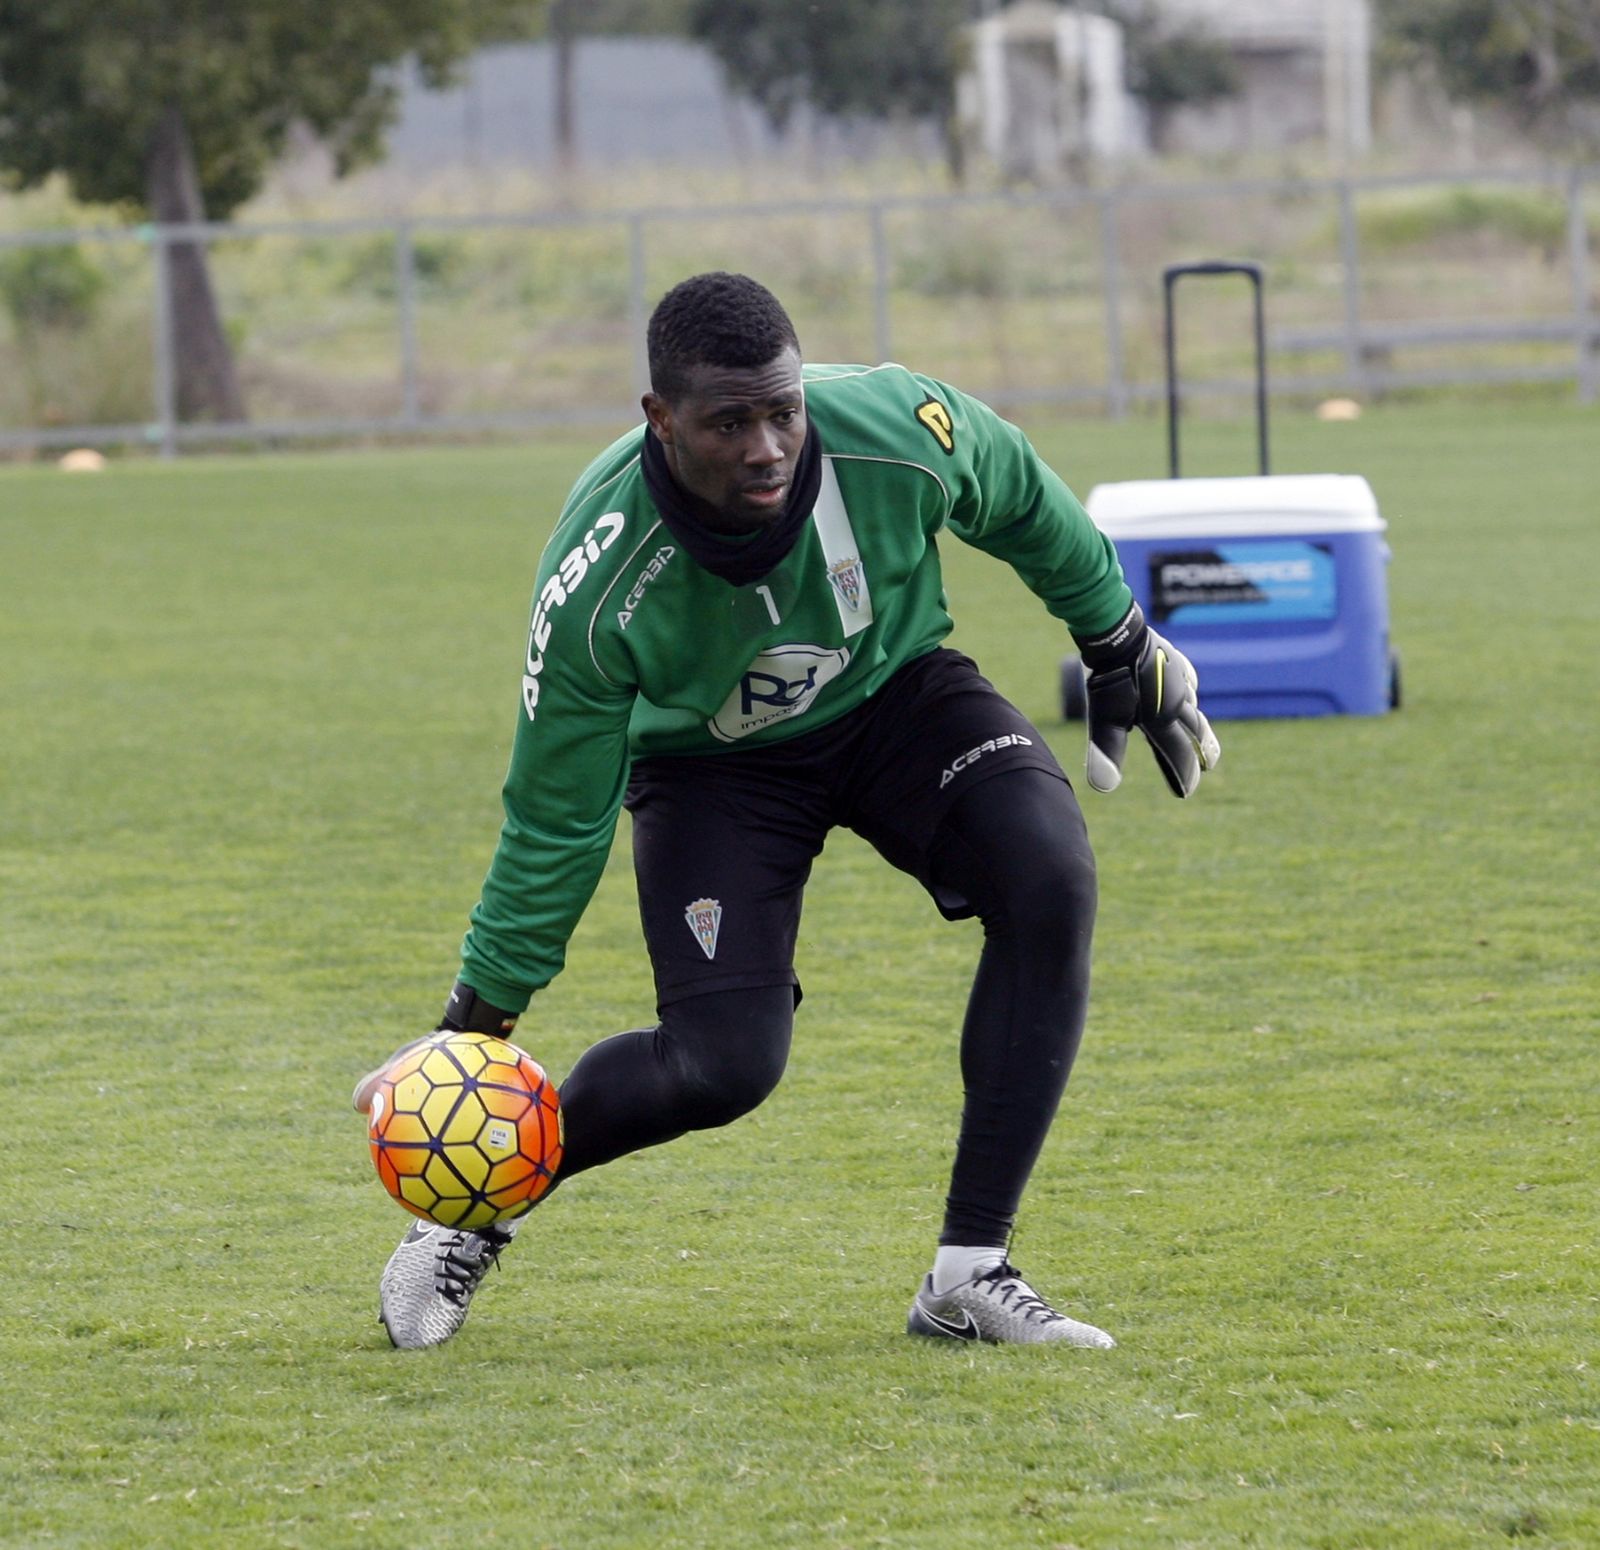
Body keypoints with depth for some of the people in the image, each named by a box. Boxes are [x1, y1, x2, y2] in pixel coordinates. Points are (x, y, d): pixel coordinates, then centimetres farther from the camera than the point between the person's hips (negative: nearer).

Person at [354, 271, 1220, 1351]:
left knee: (1051, 876, -26)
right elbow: (556, 818, -19)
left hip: (897, 694, 3)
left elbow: (1028, 508, -3)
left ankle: (971, 1274, -20)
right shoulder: (599, 585, -33)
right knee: (723, 1064, -20)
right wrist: (477, 1022, -14)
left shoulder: (899, 431, -30)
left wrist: (1122, 646, 10)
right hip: (712, 760, -3)